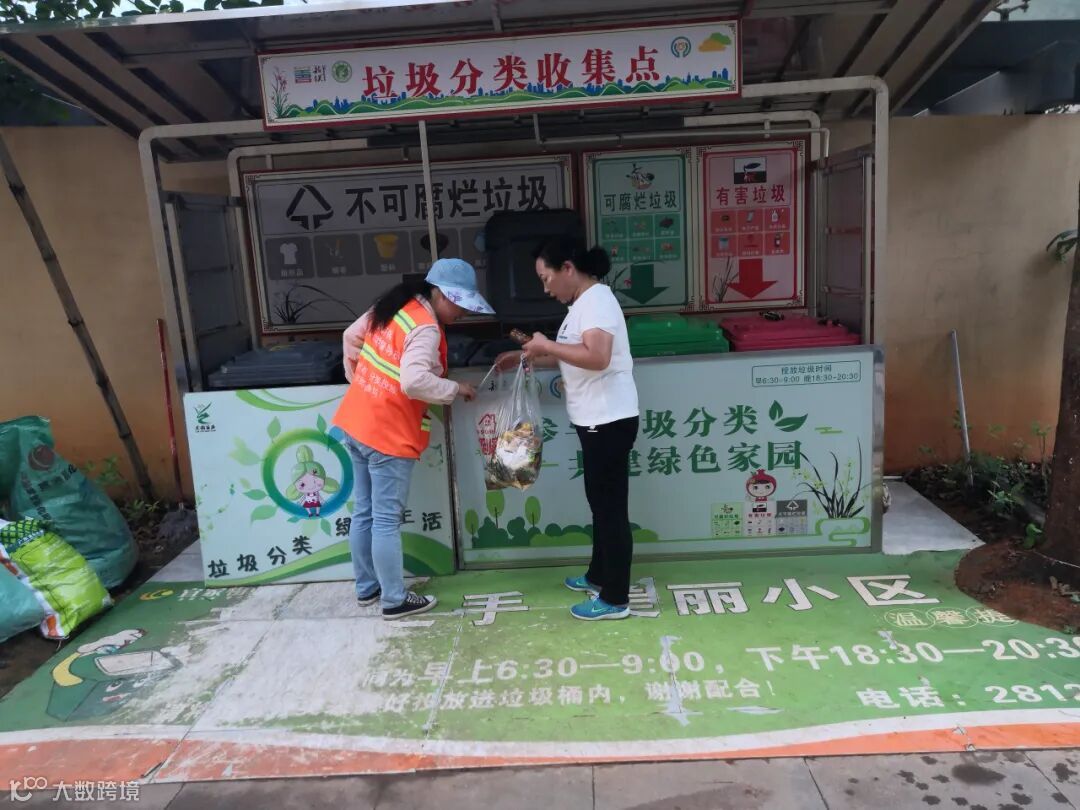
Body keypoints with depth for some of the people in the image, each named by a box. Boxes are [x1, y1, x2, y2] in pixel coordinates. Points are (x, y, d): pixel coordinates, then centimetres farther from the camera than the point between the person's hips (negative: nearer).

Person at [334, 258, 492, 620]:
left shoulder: (393, 306, 8)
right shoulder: (426, 329, -19)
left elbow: (351, 337, 17)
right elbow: (414, 382, -31)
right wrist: (456, 389, -17)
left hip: (356, 424, 9)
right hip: (388, 435, -9)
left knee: (364, 513, 17)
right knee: (387, 520, 1)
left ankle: (367, 587, 30)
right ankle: (395, 600, 13)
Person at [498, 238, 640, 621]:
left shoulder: (596, 300, -17)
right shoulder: (584, 302, 15)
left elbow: (596, 357, -31)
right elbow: (572, 357, 23)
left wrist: (546, 345, -20)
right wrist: (527, 357, 15)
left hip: (609, 421, -10)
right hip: (596, 421, 11)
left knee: (611, 507, -1)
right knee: (601, 502, 20)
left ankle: (615, 599, 10)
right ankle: (599, 575, 36)